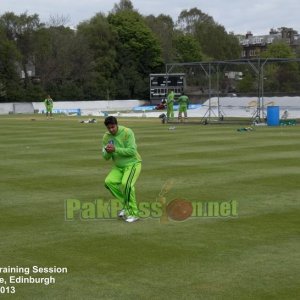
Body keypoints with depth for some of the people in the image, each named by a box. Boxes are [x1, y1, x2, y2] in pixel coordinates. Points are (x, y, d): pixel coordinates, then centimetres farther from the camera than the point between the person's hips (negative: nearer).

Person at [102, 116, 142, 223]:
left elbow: (132, 151, -24)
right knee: (109, 181, -17)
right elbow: (106, 157, -1)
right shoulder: (106, 137, -1)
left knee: (126, 184, -29)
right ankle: (125, 205, -1)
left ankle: (133, 213, -17)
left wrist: (115, 149, -31)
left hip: (133, 164, -6)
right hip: (118, 167, 6)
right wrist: (108, 152, -24)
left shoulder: (127, 132, -17)